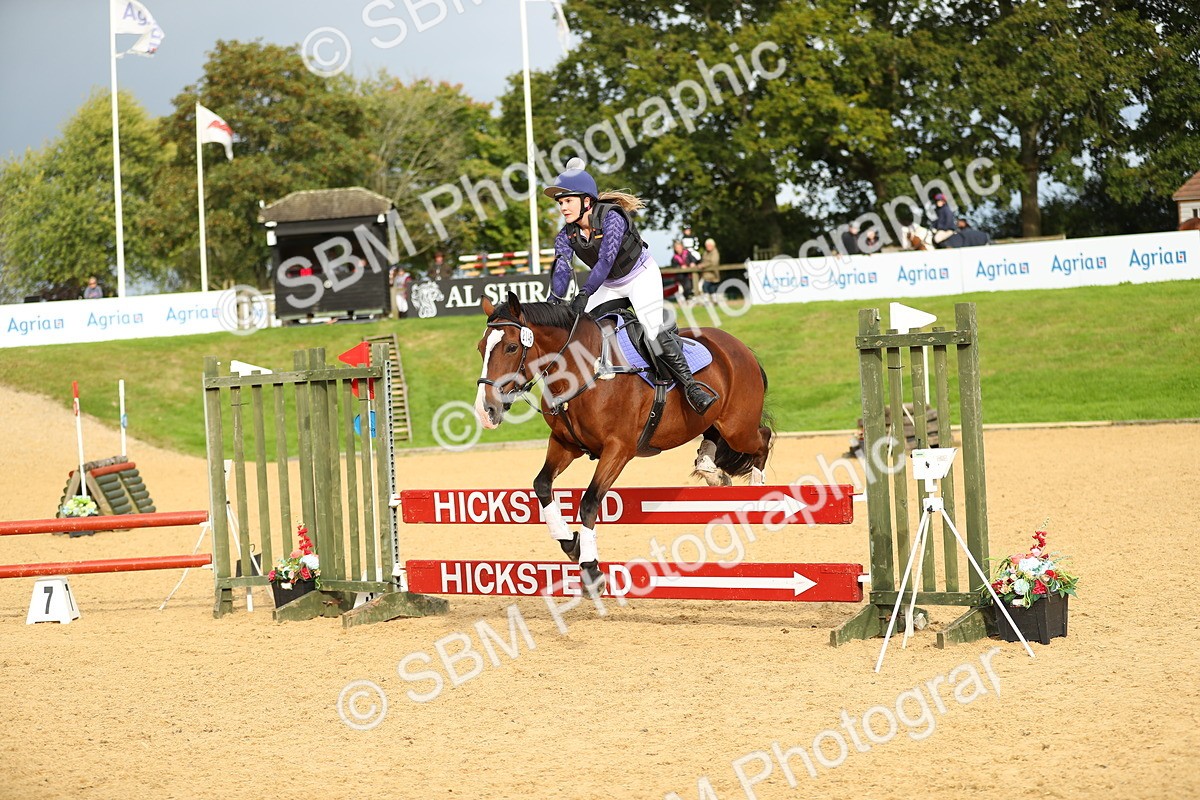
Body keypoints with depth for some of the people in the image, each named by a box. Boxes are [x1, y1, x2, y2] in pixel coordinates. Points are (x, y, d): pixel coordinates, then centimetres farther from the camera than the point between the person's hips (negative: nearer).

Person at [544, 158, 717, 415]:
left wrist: (584, 294, -48)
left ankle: (690, 386, -19)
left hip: (642, 276, -7)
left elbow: (606, 260, -38)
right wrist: (554, 301, -42)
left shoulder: (611, 218, -28)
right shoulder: (566, 235, -10)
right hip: (609, 286, 7)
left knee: (654, 331, -22)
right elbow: (561, 269, -22)